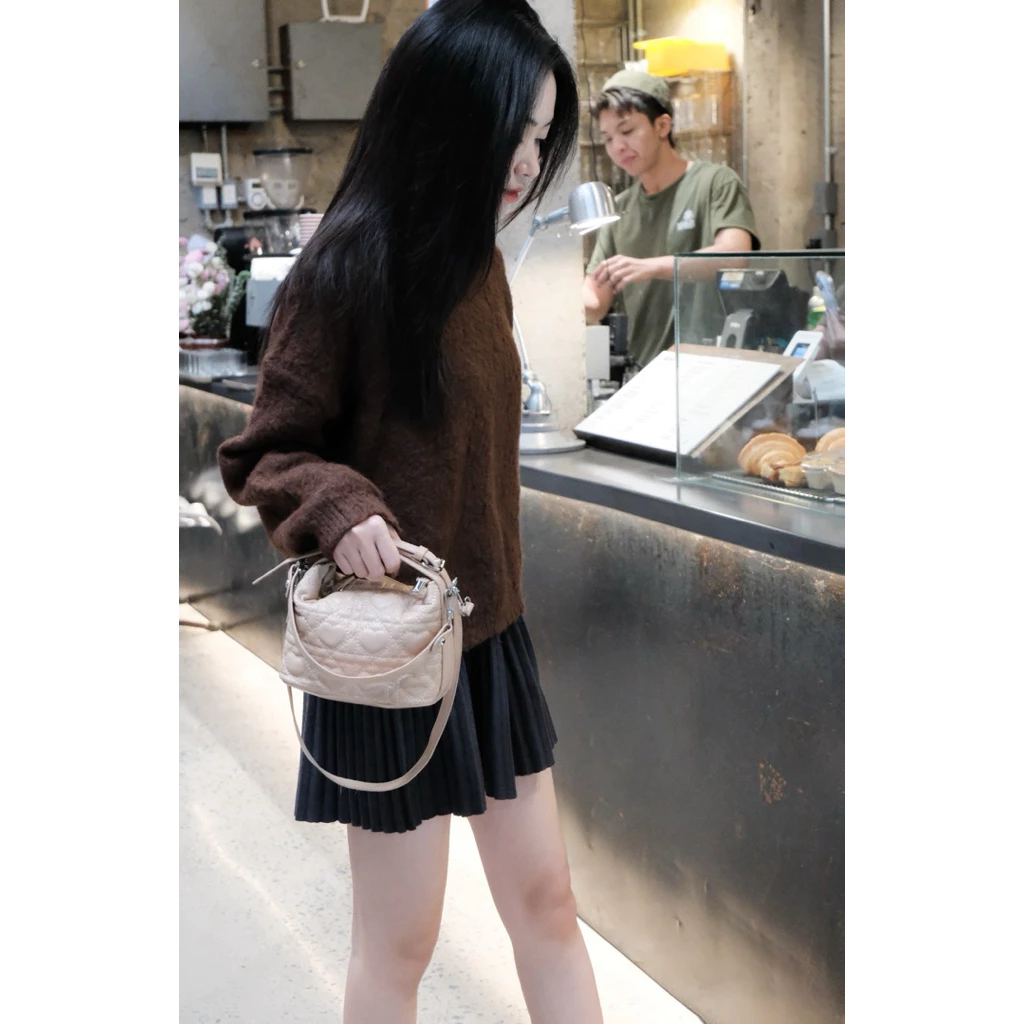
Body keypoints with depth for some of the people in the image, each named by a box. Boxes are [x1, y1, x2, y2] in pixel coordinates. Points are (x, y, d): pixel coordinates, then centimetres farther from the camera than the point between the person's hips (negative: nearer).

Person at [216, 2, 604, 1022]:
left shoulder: (473, 253, 5)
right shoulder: (345, 268, -18)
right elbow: (262, 455, -11)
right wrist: (339, 507, -31)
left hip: (490, 631, 7)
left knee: (545, 898, 16)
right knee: (400, 939, 8)